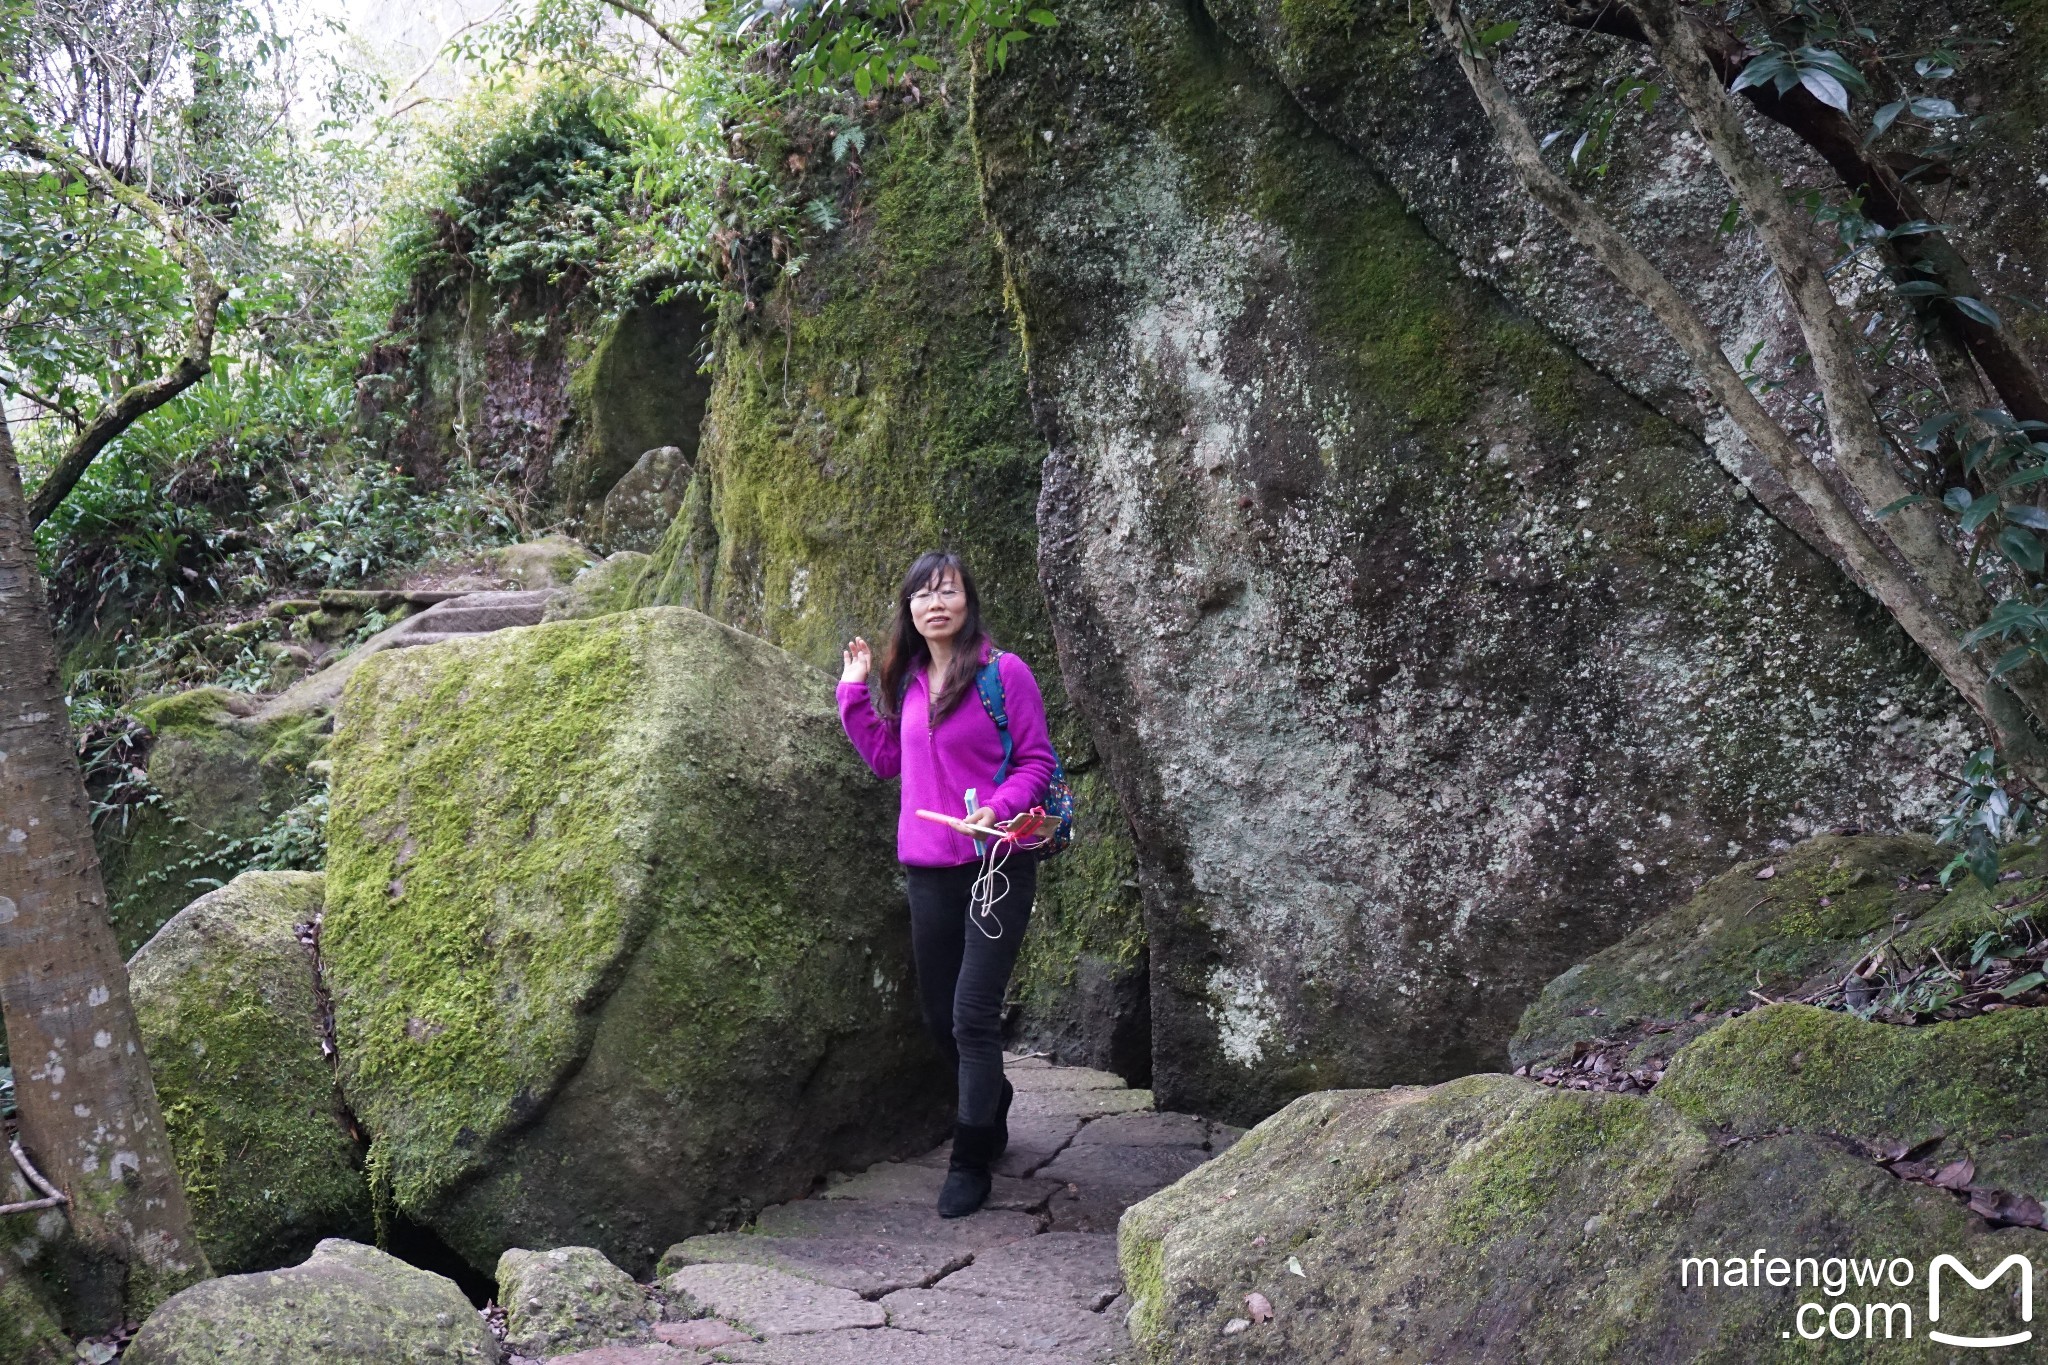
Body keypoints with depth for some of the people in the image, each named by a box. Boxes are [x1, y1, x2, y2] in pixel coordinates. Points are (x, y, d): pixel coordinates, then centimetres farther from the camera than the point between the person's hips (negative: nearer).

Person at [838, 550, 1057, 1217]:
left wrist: (1001, 806, -23)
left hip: (997, 864, -6)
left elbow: (1036, 760, -7)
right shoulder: (907, 682, 9)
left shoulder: (1003, 672, -8)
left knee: (972, 1013, -7)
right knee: (939, 1013, 15)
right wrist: (855, 691, 12)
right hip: (927, 868, 6)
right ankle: (993, 1106, 41)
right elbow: (887, 759, 17)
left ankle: (969, 1161, 6)